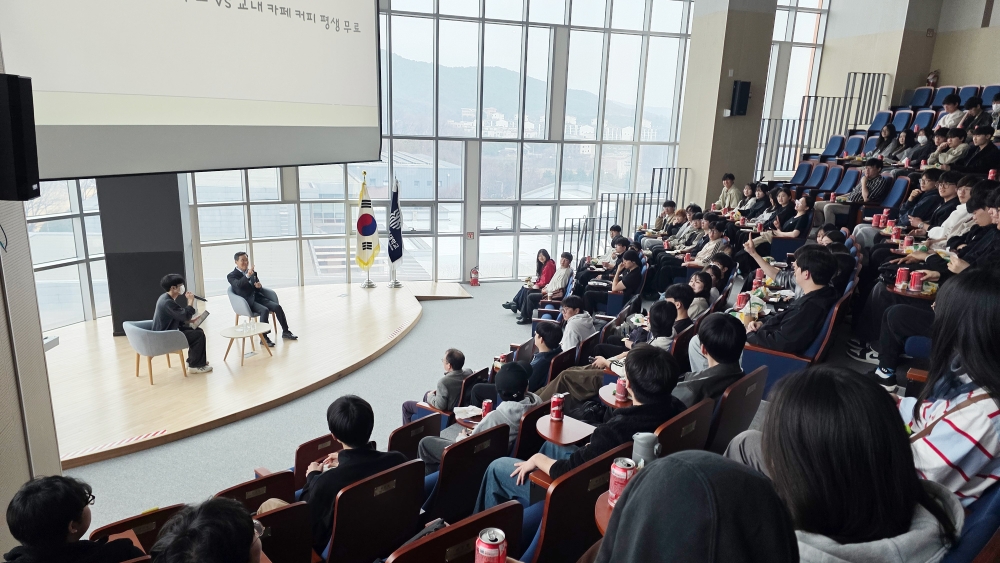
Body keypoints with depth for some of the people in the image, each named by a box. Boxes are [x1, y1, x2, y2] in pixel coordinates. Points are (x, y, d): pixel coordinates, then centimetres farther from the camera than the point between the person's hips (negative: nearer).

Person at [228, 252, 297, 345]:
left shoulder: (252, 272, 18)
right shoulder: (231, 276, -2)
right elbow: (238, 285, -23)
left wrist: (259, 286, -2)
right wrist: (247, 275, -40)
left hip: (257, 297, 6)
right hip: (247, 301, -6)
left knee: (277, 307, -16)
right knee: (265, 310, -31)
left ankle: (285, 332, -5)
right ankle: (264, 338, -27)